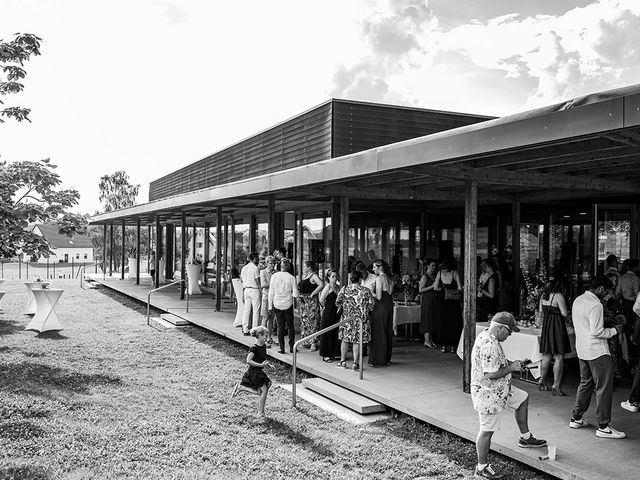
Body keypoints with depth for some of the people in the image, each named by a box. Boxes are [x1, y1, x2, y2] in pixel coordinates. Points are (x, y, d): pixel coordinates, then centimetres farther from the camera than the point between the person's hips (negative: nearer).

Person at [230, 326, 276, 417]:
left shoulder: (264, 346, 8)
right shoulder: (254, 348, -19)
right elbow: (248, 361, -26)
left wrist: (269, 365, 5)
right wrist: (261, 365, -24)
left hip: (259, 372, 9)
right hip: (253, 372, -9)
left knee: (260, 392, 7)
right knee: (264, 389, -9)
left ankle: (240, 388, 16)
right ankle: (261, 412, 4)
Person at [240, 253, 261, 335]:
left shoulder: (244, 268, 11)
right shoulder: (255, 268, -11)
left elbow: (242, 281, 14)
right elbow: (258, 282, -13)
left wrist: (243, 293, 18)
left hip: (246, 290, 7)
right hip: (254, 289, -7)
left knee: (246, 310, 9)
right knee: (256, 310, -2)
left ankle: (245, 330, 11)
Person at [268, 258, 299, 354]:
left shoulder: (274, 276, -6)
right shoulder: (291, 277, -9)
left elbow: (271, 292, -2)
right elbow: (295, 294, -8)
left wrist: (270, 305, 6)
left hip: (277, 304, 1)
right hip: (288, 305, -1)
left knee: (280, 327, 7)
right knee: (290, 326, 13)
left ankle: (282, 348, 7)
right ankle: (291, 347, 13)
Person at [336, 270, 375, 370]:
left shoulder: (344, 289, -4)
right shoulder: (366, 291, -7)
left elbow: (337, 302, 0)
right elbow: (371, 306, -6)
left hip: (347, 318, 1)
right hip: (361, 319, -1)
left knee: (345, 339, 15)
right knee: (357, 341, 6)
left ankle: (343, 361, 20)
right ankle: (355, 363, 7)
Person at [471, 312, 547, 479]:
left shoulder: (486, 337, 5)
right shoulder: (489, 345, -29)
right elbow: (491, 374, -32)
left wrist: (513, 363, 8)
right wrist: (511, 367, -18)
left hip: (500, 389, 11)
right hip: (489, 395, -11)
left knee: (523, 398, 24)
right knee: (487, 430, 2)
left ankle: (525, 438, 37)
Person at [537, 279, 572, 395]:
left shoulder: (543, 295, 9)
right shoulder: (558, 296, -14)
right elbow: (565, 313, -16)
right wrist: (567, 318, 5)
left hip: (546, 326, 8)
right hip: (557, 326, -8)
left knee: (546, 355, 17)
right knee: (559, 357, -3)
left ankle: (542, 381, 25)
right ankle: (556, 386, -3)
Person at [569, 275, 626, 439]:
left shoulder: (577, 300, 8)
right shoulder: (595, 305, -19)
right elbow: (596, 332, -21)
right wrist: (614, 330, -8)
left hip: (582, 350, 9)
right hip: (597, 352, -9)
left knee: (585, 383, 19)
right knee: (604, 388, -2)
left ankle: (576, 419, 26)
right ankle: (603, 427, 2)